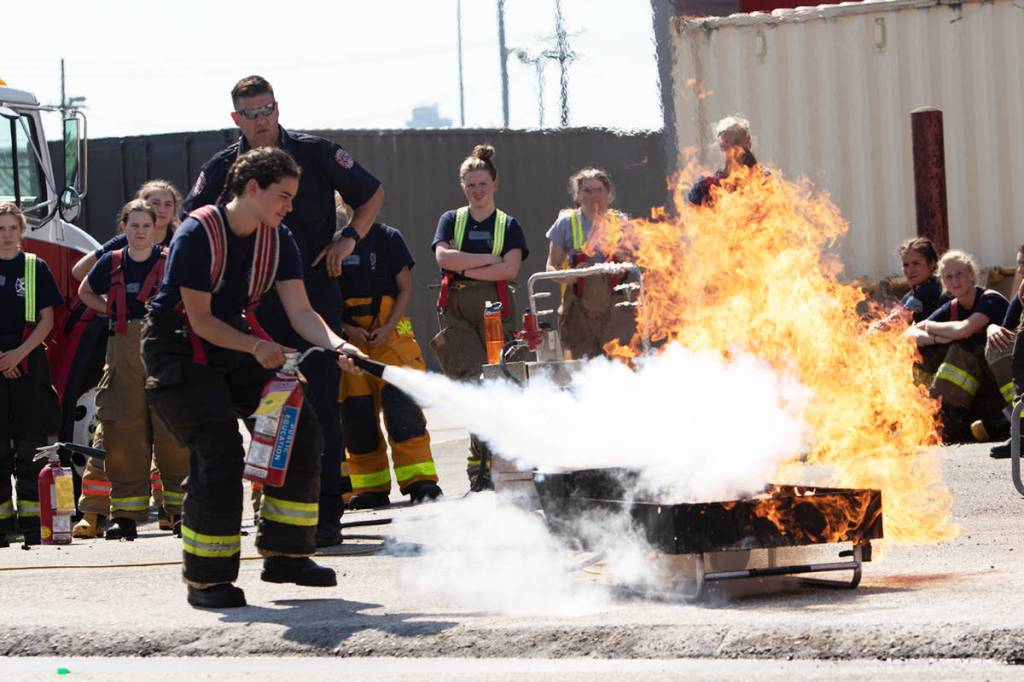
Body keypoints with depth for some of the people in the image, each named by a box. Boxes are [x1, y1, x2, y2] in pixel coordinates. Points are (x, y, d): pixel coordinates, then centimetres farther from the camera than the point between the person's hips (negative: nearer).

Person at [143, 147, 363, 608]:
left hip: (235, 342, 7)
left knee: (300, 429, -3)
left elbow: (300, 312, -8)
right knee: (220, 451, -20)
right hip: (178, 349, -7)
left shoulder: (277, 241, -2)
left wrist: (336, 346, -26)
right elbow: (200, 319, -21)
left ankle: (285, 553, 8)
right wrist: (256, 347, -30)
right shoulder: (198, 235, -23)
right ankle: (206, 579, -11)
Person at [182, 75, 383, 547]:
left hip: (315, 299, -2)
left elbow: (372, 194, 12)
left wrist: (348, 238, -2)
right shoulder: (223, 169, 3)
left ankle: (326, 516, -2)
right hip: (257, 309, 2)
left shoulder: (315, 154, 2)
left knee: (321, 407, -5)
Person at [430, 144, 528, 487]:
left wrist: (466, 267, -8)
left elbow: (510, 269, -5)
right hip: (456, 308, 0)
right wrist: (491, 259, -7)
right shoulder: (451, 220, 12)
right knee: (474, 381, -15)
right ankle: (481, 454, -14)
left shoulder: (508, 225, 10)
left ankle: (484, 460, 6)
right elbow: (444, 257, -6)